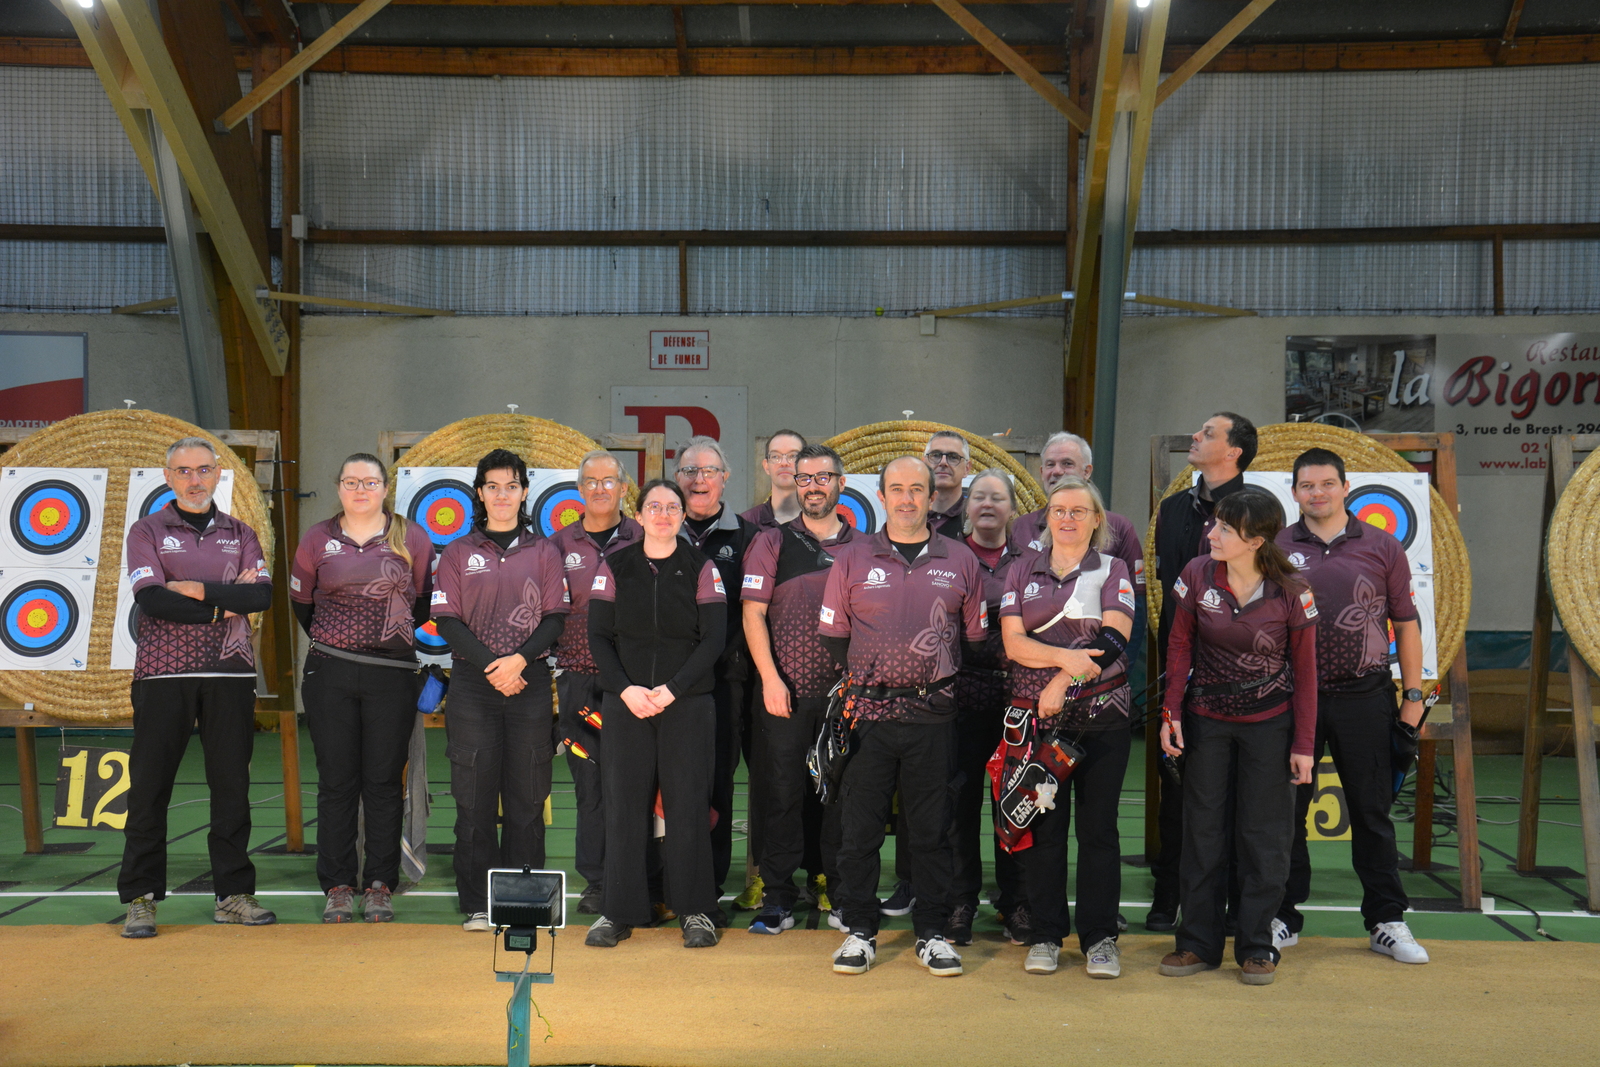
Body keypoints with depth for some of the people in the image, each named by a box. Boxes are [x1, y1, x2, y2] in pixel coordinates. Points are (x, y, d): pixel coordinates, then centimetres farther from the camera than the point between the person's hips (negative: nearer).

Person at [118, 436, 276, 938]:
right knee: (150, 786, 0)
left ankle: (234, 892, 11)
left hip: (229, 675, 2)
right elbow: (151, 600, -9)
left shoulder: (240, 534, 13)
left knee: (232, 784, 4)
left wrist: (201, 589, -12)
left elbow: (262, 594, -3)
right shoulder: (147, 531, 6)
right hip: (162, 674, -2)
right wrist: (225, 605, -8)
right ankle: (140, 898, 9)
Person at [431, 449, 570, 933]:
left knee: (526, 796, 2)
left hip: (530, 682, 0)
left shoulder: (543, 551, 11)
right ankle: (477, 905, 8)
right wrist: (489, 666, -9)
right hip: (472, 683, 0)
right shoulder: (459, 552, 10)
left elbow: (555, 617, 5)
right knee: (474, 797, 0)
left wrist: (520, 659, -11)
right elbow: (447, 620, 3)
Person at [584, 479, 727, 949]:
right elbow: (598, 635, 3)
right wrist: (625, 689, -11)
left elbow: (714, 639, -2)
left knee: (688, 805, 1)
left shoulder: (701, 567, 4)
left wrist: (672, 689, -12)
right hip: (625, 702, 1)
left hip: (688, 703, -1)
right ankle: (619, 911, 12)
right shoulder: (615, 566, 7)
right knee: (624, 803, 2)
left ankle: (694, 910, 12)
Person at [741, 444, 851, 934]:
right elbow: (753, 613, -1)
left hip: (846, 691, 2)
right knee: (783, 793, 1)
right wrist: (770, 678, -10)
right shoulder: (772, 542, 5)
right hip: (786, 691, -1)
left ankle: (841, 890, 18)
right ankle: (777, 897, 10)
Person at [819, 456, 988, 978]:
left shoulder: (961, 561, 7)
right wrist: (856, 684, 0)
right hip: (868, 714, 0)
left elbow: (975, 638, 11)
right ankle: (859, 931, 16)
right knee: (859, 827, 4)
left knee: (932, 830, 7)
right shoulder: (852, 558, 6)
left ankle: (932, 932, 18)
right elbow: (832, 635, 9)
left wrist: (950, 688, 3)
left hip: (934, 717, 0)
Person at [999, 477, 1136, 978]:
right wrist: (1064, 657, -16)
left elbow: (1113, 638, -6)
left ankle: (1100, 937, 11)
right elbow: (1013, 642, 0)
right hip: (1036, 716, 1)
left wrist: (1062, 681, -15)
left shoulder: (1112, 570, 8)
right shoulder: (1022, 572, 12)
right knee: (1042, 825, 3)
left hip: (1101, 715, -1)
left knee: (1098, 826, 1)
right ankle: (1045, 935, 14)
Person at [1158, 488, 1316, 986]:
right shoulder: (1197, 575, -7)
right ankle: (1199, 943, 19)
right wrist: (1171, 712, -3)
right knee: (1202, 830, 8)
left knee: (1265, 835, 5)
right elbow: (1180, 645, 3)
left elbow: (1304, 670, -5)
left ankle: (1256, 947, 18)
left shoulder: (1291, 591, -12)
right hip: (1206, 719, 2)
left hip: (1269, 722, -2)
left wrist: (1303, 743, -5)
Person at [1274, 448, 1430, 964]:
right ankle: (1283, 919, 18)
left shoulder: (1382, 548, 4)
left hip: (1364, 698, 0)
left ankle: (1387, 922, 18)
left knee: (1372, 812, 7)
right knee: (1286, 810, 7)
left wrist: (1413, 695, 2)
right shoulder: (1276, 550, 4)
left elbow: (1406, 625, 7)